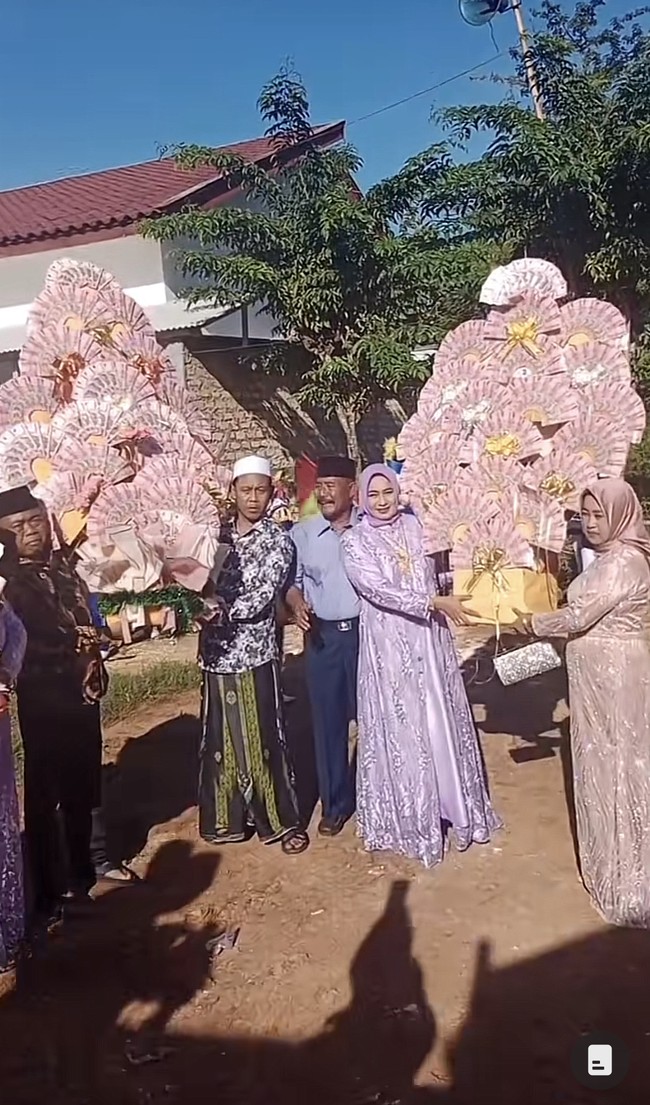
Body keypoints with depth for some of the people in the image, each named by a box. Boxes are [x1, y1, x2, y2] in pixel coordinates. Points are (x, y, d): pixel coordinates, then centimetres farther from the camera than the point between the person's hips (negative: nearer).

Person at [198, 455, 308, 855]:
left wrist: (223, 611, -22)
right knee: (223, 738, 10)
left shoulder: (278, 540, -4)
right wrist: (205, 601, -8)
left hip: (255, 650, -4)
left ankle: (283, 820, 16)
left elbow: (263, 596, -13)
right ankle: (229, 817, 25)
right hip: (218, 651, 4)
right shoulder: (220, 535, 9)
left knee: (263, 736, 2)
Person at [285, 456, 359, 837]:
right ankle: (336, 802, 23)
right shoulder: (301, 533, 4)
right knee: (328, 720, 8)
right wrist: (298, 604, -11)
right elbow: (291, 580, 8)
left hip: (367, 632, -1)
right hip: (323, 636, 2)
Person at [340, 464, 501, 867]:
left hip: (429, 638, 4)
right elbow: (379, 591, -18)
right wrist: (436, 602, -24)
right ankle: (410, 818, 17)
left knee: (441, 722, 10)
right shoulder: (355, 541, -7)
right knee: (399, 727, 3)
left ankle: (451, 805, 26)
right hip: (389, 644, -4)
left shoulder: (414, 526, 6)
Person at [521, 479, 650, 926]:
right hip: (600, 673, 10)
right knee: (603, 762, 17)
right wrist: (550, 627, 4)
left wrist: (534, 623, -7)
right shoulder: (608, 557, 12)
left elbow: (580, 615, -21)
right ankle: (611, 859, 31)